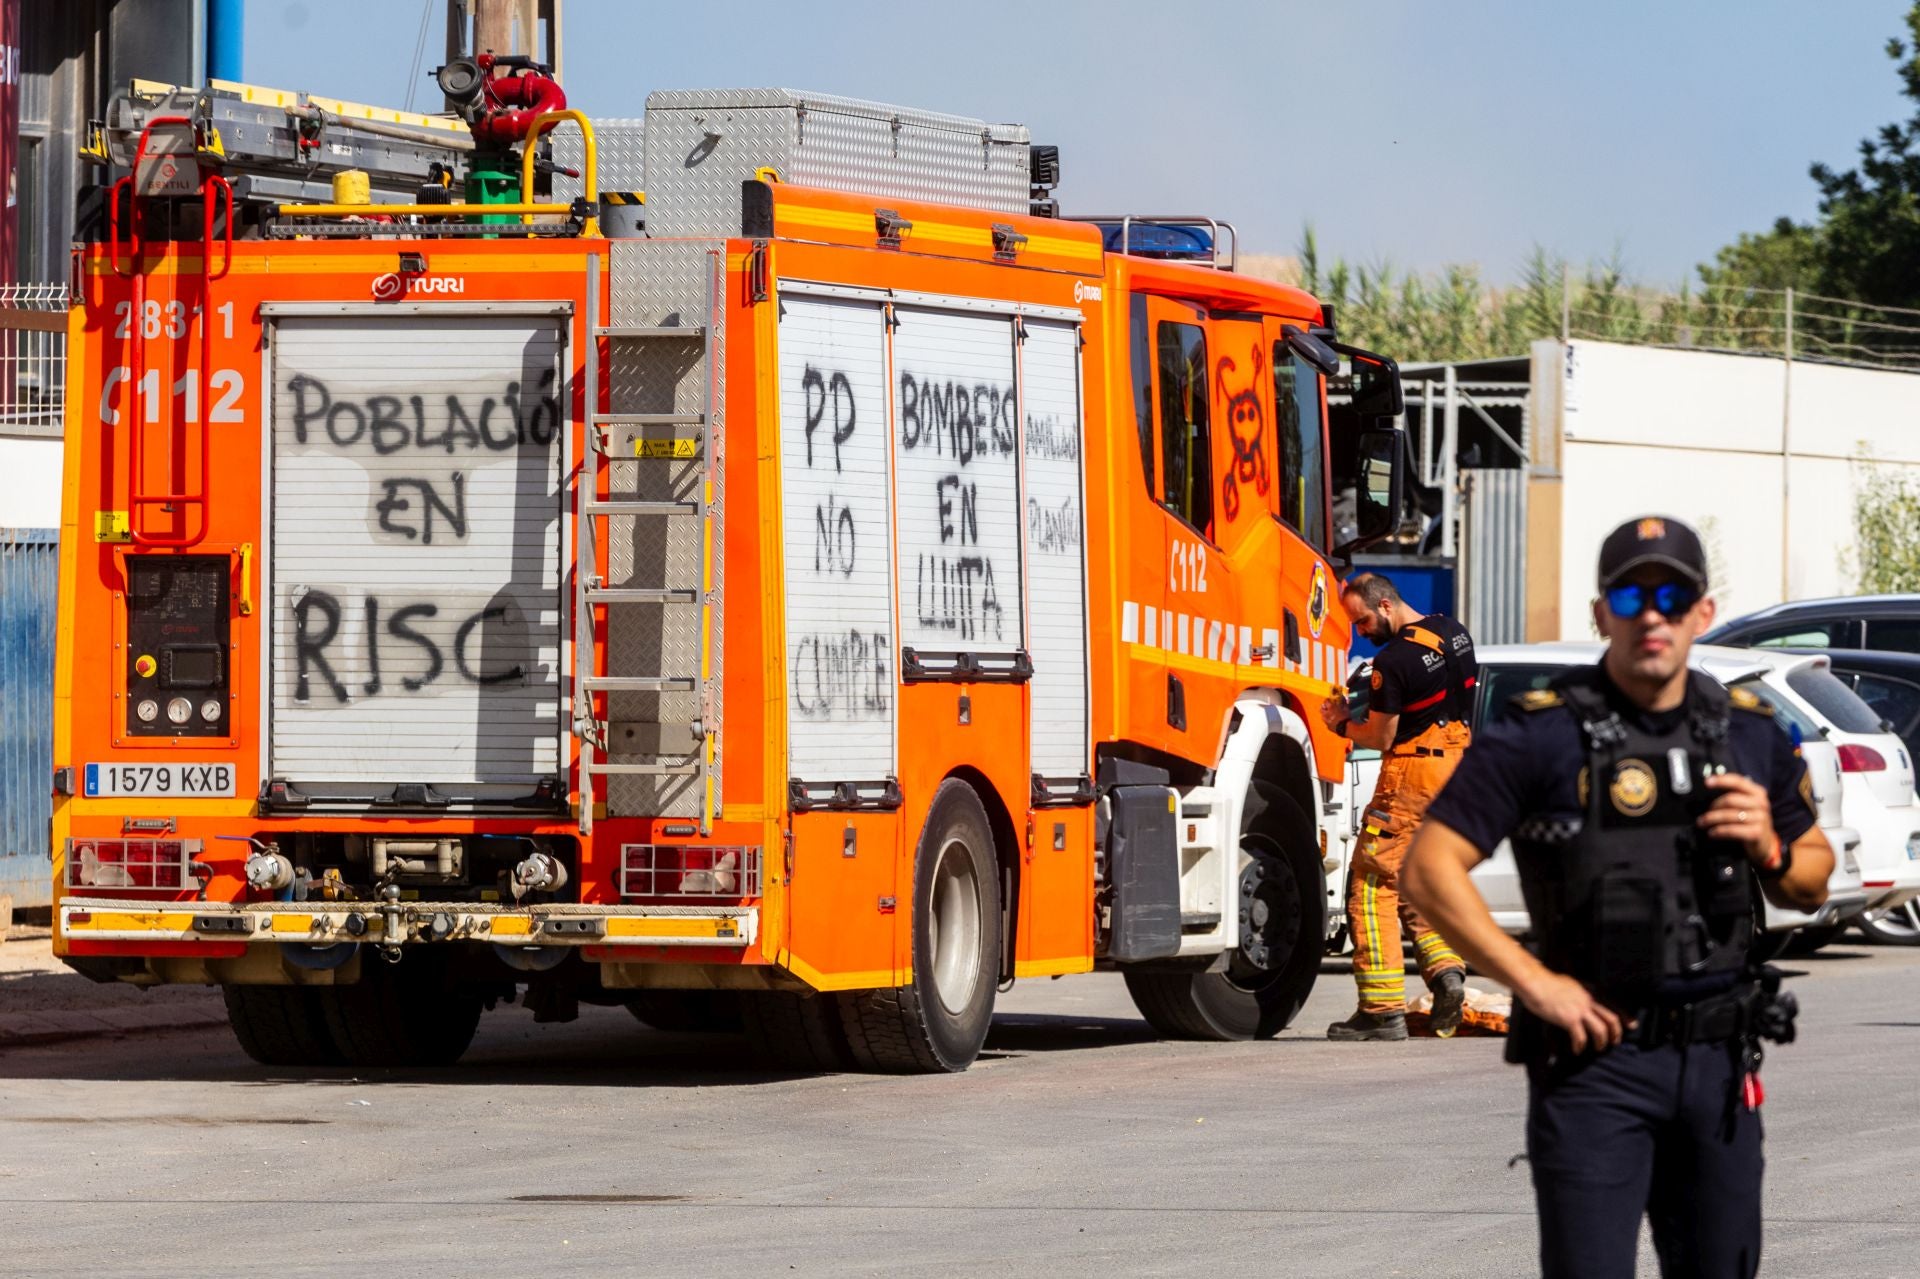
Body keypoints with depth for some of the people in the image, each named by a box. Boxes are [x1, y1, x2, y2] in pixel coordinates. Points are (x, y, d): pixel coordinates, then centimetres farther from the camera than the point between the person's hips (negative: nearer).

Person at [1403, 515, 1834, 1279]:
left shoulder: (1750, 735, 9)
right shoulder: (1543, 736, -6)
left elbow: (1812, 886, 20)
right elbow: (1430, 871, -10)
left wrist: (1770, 850, -3)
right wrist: (1536, 983, -15)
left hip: (1719, 1062, 5)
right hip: (1595, 1054, -5)